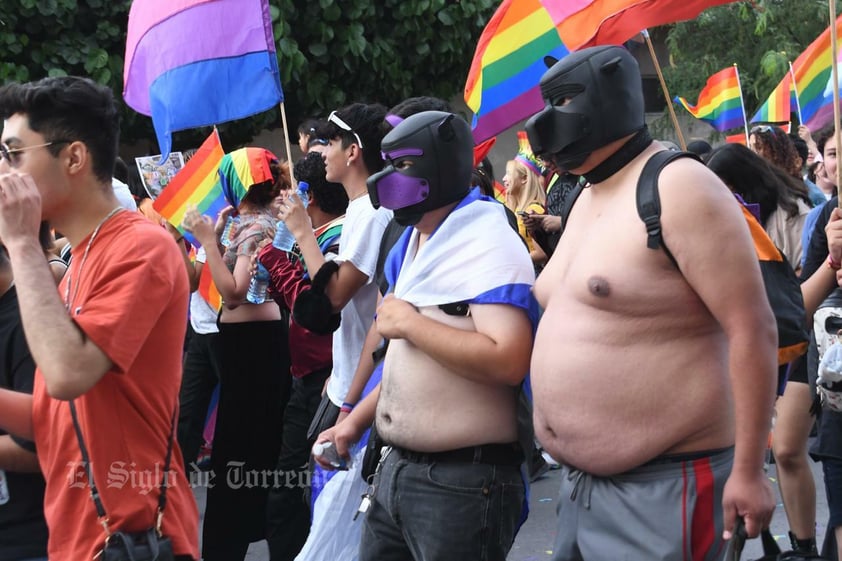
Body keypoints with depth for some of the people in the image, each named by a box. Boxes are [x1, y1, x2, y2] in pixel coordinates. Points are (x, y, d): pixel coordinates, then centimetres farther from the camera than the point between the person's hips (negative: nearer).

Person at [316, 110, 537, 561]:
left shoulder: (489, 244, -16)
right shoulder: (413, 246, 15)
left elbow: (508, 361, -29)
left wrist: (408, 323, -20)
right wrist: (355, 420, 16)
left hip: (464, 480, -9)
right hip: (395, 469, 9)